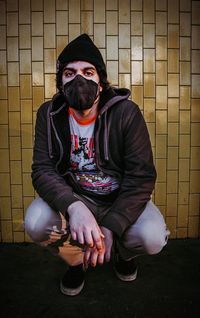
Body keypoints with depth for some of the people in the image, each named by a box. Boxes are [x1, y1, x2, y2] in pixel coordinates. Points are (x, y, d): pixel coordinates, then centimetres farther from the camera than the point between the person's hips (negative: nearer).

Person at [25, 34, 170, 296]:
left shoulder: (126, 112, -18)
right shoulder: (49, 114, -10)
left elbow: (141, 176, -20)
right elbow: (42, 169, -17)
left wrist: (110, 227, -31)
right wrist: (74, 207, -38)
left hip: (122, 199, -1)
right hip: (73, 197, 2)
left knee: (152, 237, -27)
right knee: (36, 223, -25)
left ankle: (123, 253, 14)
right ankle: (76, 259, 11)